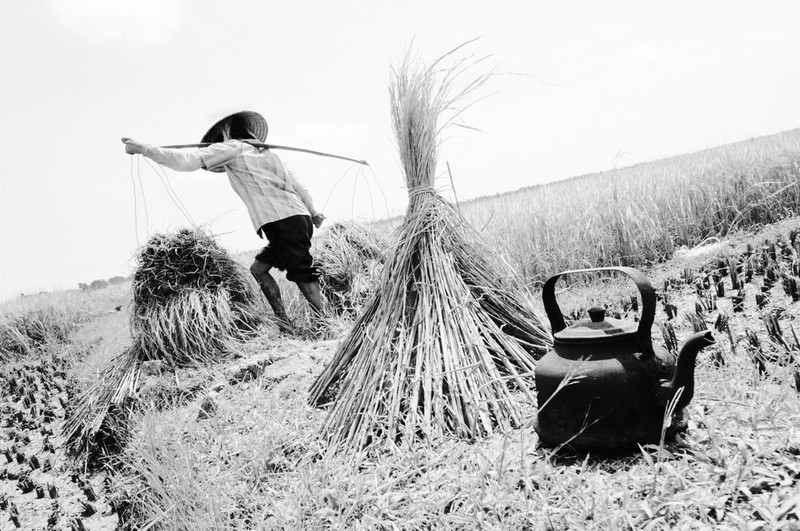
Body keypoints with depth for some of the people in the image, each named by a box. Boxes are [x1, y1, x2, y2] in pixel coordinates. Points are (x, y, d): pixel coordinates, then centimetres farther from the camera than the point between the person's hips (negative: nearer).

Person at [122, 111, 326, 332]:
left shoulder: (231, 147, 4)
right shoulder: (264, 152, 27)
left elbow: (186, 160, -6)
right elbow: (296, 185, 27)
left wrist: (143, 148, 0)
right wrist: (313, 213, 34)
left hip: (281, 221, -8)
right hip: (297, 219, 8)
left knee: (303, 276, -9)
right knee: (258, 269, 13)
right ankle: (284, 324, 9)